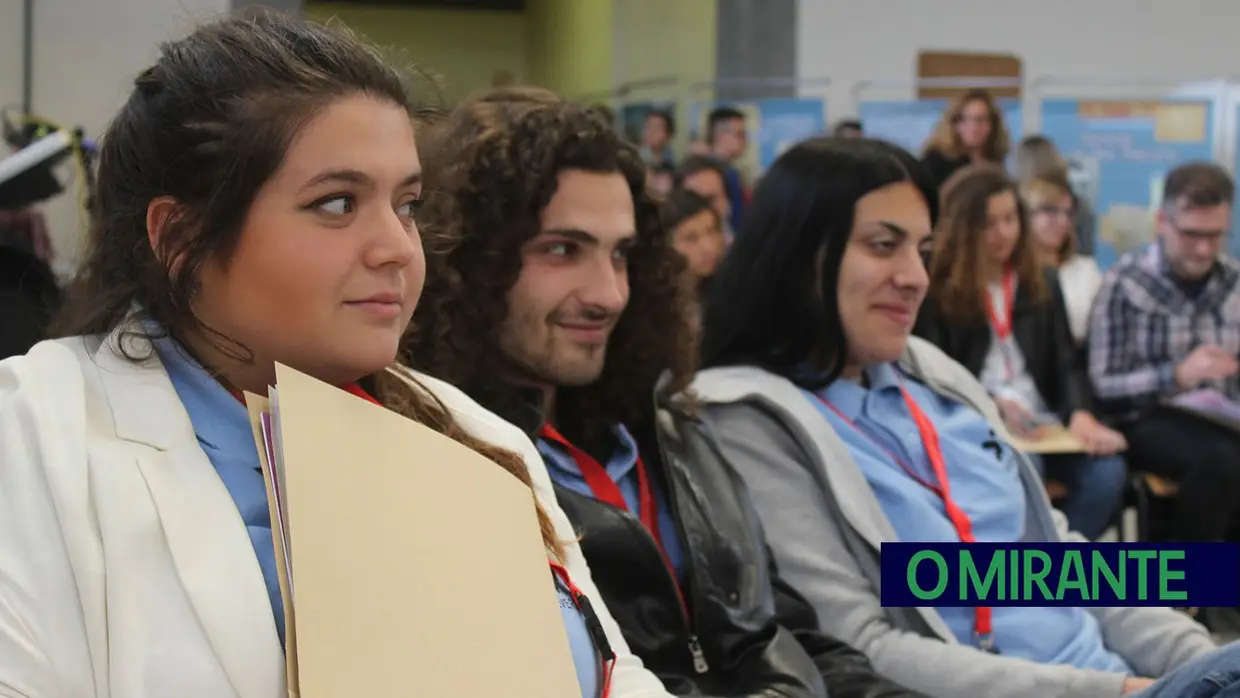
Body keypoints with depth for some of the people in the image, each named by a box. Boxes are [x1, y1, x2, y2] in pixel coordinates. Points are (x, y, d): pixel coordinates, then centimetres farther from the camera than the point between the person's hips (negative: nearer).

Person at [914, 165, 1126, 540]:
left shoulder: (1042, 281, 17)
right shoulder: (936, 291, 2)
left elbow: (1066, 361, 10)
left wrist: (1080, 414, -11)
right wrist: (990, 405, -19)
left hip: (1044, 422, 4)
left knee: (1107, 473, -25)